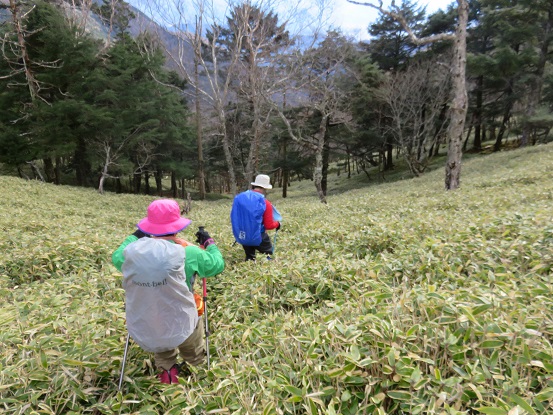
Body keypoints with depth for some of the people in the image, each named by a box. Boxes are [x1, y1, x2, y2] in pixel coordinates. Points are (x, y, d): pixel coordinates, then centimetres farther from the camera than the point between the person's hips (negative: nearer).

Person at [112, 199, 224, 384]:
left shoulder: (131, 251, -11)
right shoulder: (187, 253, -20)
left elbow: (116, 257, 13)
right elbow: (217, 265, -4)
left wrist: (135, 236, 23)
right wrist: (209, 242, 11)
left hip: (143, 334, 3)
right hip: (180, 330, -2)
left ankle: (166, 368, 31)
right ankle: (196, 363, 43)